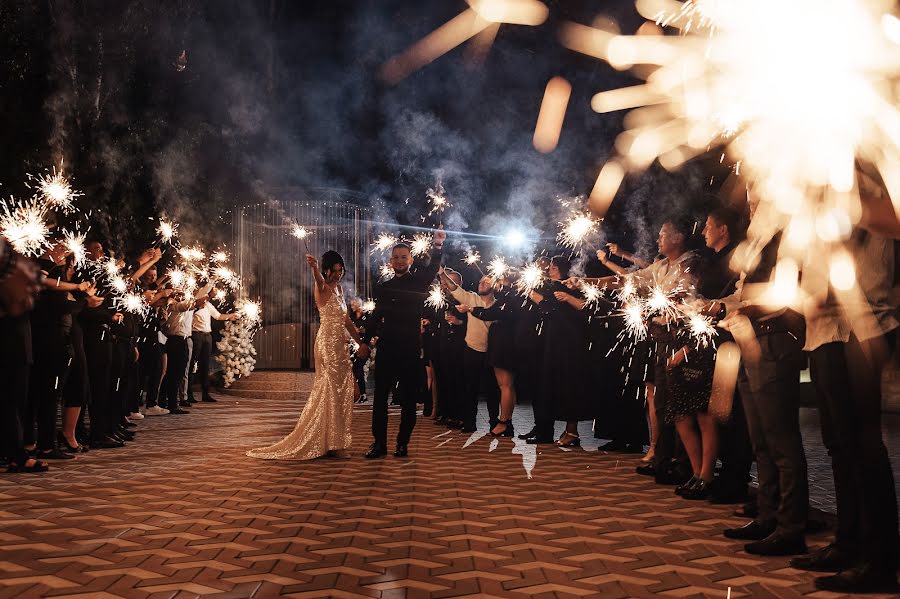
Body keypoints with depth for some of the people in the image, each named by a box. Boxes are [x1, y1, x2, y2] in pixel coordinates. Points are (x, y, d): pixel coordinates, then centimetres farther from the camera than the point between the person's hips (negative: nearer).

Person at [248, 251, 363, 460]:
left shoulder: (338, 288, 15)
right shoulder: (322, 288, -9)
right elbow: (319, 280, -35)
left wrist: (360, 342, 17)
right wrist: (314, 268, -57)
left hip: (340, 345, 8)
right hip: (328, 343, -8)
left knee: (340, 391, 11)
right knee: (332, 390, -6)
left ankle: (336, 441, 19)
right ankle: (332, 443, -1)